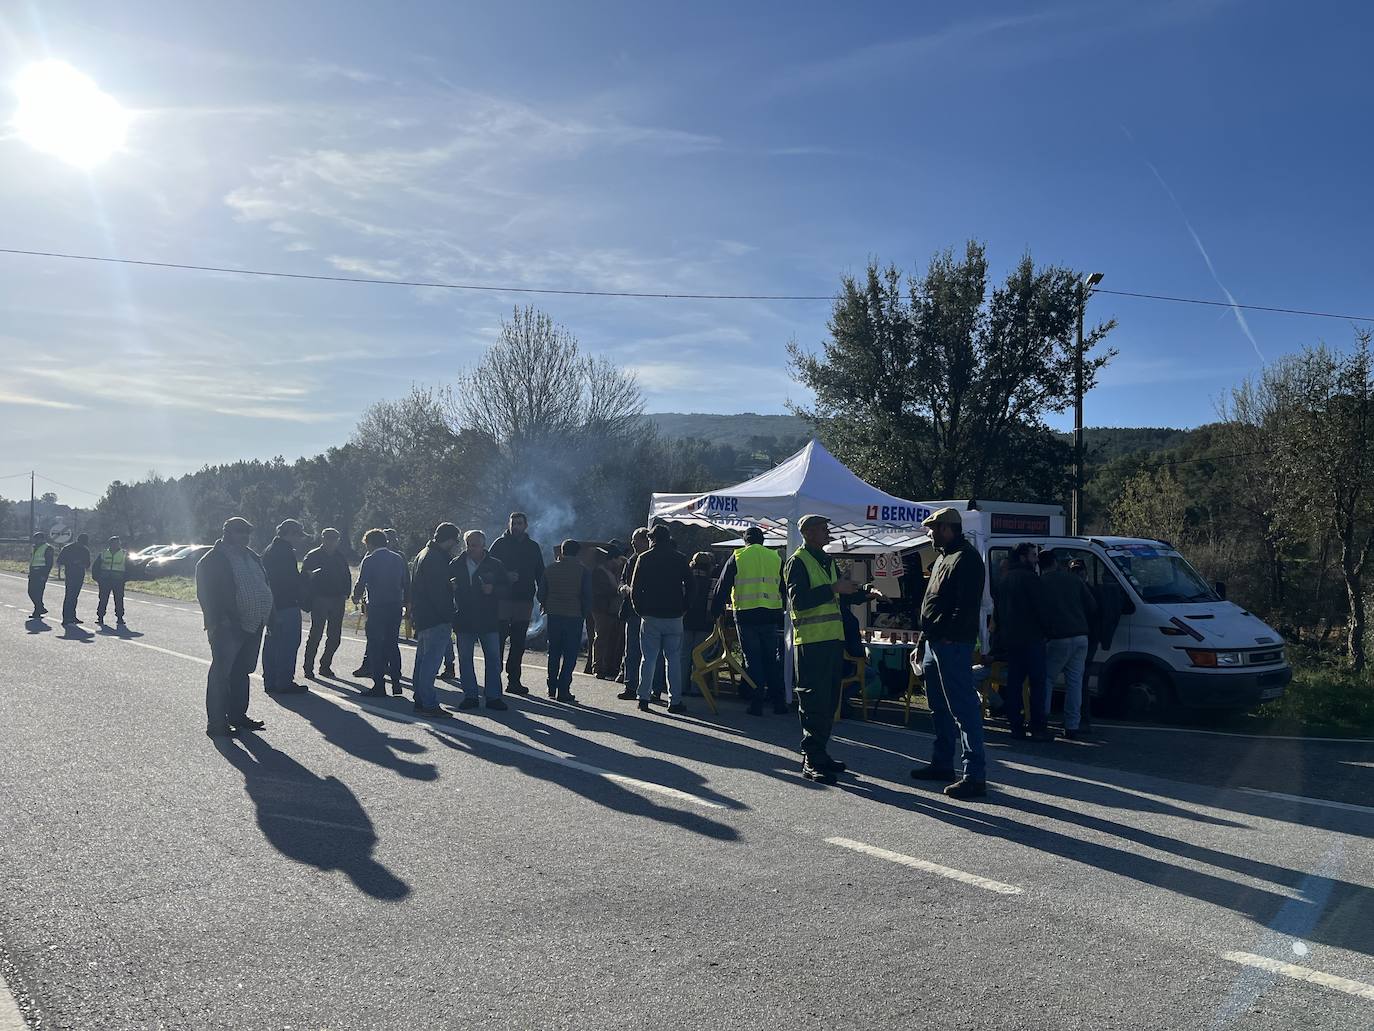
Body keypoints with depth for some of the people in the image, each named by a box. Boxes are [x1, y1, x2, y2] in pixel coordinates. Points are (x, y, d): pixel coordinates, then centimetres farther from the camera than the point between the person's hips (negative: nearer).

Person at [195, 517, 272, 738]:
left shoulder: (251, 556, 16)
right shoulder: (212, 560, -8)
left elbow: (265, 586, 20)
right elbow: (207, 595, -13)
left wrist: (267, 616, 12)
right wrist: (217, 622, -21)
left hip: (253, 626, 8)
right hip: (228, 628, -8)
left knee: (242, 672, 17)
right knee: (221, 673, -3)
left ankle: (238, 715, 28)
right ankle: (216, 722, 2)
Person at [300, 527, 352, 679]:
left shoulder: (341, 557, 13)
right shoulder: (312, 556, 0)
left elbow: (347, 577, 18)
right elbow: (304, 576, -2)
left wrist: (345, 594, 4)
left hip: (337, 601, 4)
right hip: (319, 601, -4)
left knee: (335, 636, 5)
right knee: (316, 634, -6)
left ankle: (325, 666, 18)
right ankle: (308, 667, 3)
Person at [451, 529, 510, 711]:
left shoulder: (495, 565, 2)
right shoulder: (456, 565, 4)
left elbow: (506, 587, 3)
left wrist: (493, 590, -16)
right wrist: (452, 587, -15)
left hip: (489, 620, -1)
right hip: (464, 621, 1)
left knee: (493, 659, 1)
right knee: (465, 659, 6)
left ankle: (493, 697, 8)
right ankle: (470, 696, 16)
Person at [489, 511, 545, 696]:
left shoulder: (533, 547, 13)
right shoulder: (500, 544, 3)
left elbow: (540, 574, 15)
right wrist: (505, 576, -18)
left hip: (524, 601, 3)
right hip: (503, 599, -3)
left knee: (518, 644, 6)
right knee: (498, 640, -5)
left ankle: (514, 681, 11)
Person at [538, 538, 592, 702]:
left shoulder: (550, 569, 3)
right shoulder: (582, 571, -4)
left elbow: (541, 594, 5)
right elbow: (587, 596, -7)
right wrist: (585, 613, 6)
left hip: (553, 616, 3)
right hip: (574, 616, -3)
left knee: (553, 653, 14)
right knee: (570, 655, 1)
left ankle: (552, 688, 15)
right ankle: (563, 690, -4)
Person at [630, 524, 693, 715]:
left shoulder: (644, 559, -1)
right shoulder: (680, 559, 3)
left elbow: (635, 589, -3)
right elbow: (690, 586, 2)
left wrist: (639, 610, 7)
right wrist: (683, 609, 8)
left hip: (650, 616, -1)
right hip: (674, 617, 1)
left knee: (648, 658, 7)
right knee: (674, 659, 5)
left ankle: (643, 698, 5)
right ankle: (675, 701, 3)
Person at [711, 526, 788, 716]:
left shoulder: (737, 557, 1)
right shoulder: (776, 558, 8)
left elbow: (722, 587, 2)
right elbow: (785, 588, 14)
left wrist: (716, 611, 11)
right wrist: (783, 611, 23)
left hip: (746, 615, -2)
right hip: (771, 615, 2)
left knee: (752, 659, 4)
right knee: (772, 659, 11)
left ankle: (756, 704, 3)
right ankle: (779, 702, 11)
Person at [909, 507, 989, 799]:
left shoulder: (967, 558, -12)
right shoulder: (943, 558, 21)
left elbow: (967, 605, -21)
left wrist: (948, 635, -24)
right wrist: (924, 639, 20)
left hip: (952, 644, -11)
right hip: (934, 643, 11)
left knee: (964, 708, -10)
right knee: (940, 708, 18)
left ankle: (975, 776, -10)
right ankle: (942, 763, 29)